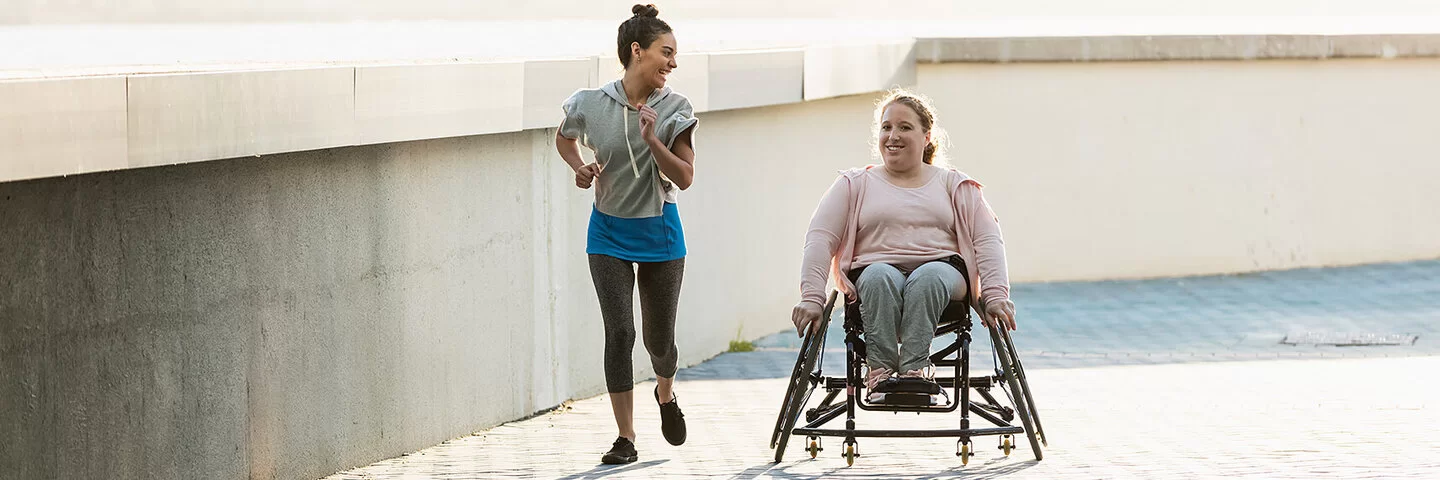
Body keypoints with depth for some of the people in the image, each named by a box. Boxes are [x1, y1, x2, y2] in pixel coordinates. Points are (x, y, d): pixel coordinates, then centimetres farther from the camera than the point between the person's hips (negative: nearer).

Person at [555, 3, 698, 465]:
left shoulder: (674, 109, -9)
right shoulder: (590, 104, -8)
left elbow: (684, 178, -13)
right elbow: (564, 138, 14)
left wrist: (652, 139, -26)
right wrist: (579, 167, -6)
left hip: (659, 233, 0)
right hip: (609, 232, 0)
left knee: (659, 337, 8)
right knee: (620, 331, -10)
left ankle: (666, 393, 44)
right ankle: (625, 439, -3)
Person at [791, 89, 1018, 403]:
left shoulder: (953, 185, 20)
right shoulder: (854, 185, 19)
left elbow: (988, 239, 9)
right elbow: (820, 237, 6)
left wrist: (995, 295, -9)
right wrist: (812, 296, -11)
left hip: (941, 269, 0)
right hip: (875, 274, 0)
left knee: (927, 277, -38)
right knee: (880, 276, -38)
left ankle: (915, 367, -47)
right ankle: (880, 370, -43)